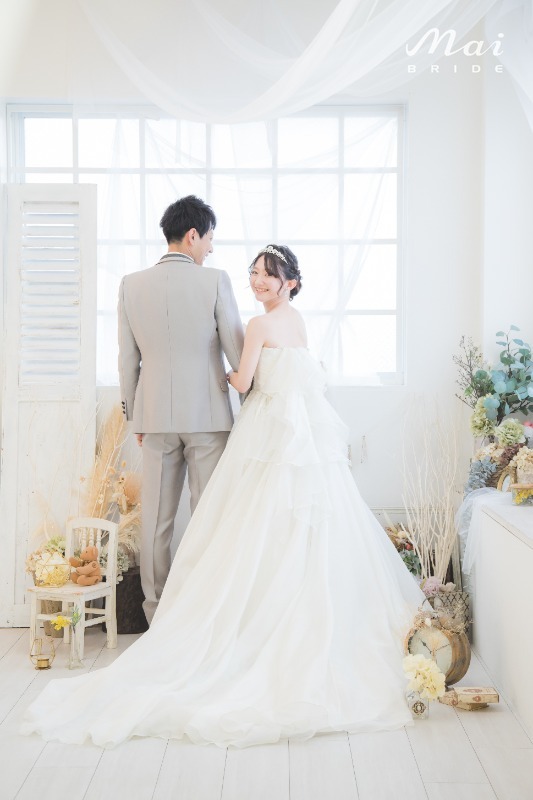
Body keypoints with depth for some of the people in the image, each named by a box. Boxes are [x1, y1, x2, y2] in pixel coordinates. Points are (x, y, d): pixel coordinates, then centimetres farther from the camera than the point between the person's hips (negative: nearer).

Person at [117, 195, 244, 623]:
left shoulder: (132, 284, 2)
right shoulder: (215, 281, -8)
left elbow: (127, 359, 6)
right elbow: (237, 351, -4)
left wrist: (135, 415, 15)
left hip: (156, 415, 3)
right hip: (207, 413, -3)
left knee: (157, 518, 10)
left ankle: (157, 611, 18)